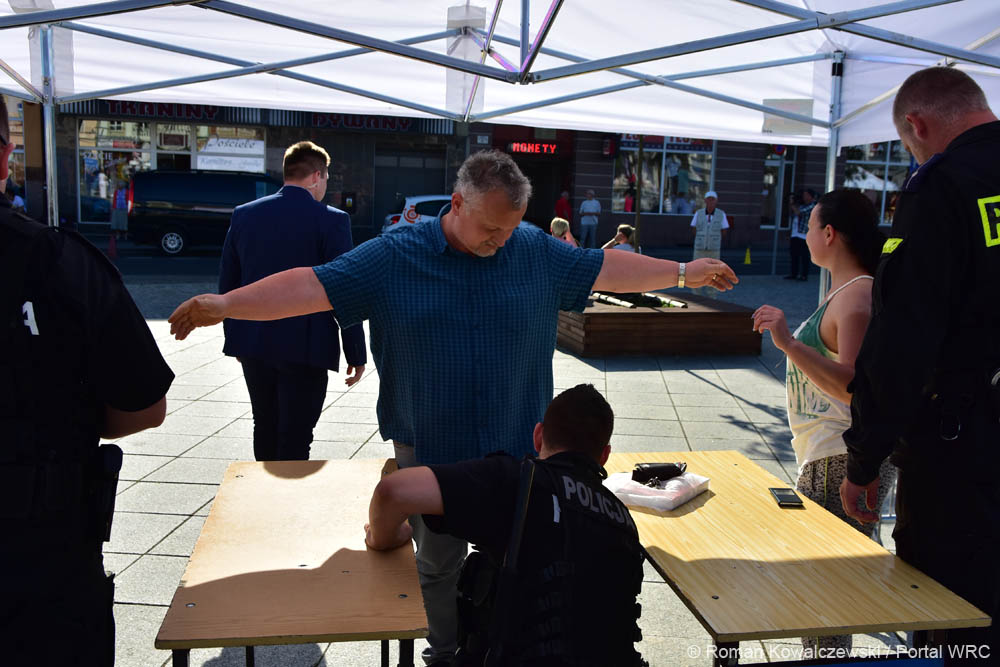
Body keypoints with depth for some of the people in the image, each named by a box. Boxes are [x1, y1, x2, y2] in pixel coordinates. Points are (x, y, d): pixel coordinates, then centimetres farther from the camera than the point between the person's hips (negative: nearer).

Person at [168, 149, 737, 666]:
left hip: (517, 452, 2)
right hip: (428, 453, -1)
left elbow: (606, 267, 10)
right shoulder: (393, 256, -8)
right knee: (437, 565, 15)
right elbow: (312, 285, -13)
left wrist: (682, 273, 13)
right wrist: (226, 304, -21)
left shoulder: (539, 251, 0)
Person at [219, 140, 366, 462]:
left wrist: (236, 337, 21)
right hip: (305, 347, -5)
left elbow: (227, 284, 9)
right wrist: (356, 354, -5)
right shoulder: (331, 220, -11)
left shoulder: (244, 215, 4)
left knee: (265, 427, 21)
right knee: (294, 438, 3)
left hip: (253, 343, 5)